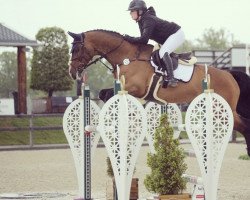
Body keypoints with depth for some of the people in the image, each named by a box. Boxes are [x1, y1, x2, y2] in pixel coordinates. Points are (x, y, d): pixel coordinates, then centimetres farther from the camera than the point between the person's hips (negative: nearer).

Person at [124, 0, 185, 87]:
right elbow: (144, 40, 7)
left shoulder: (148, 20, -26)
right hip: (169, 37, 11)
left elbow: (144, 39, -34)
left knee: (163, 52, -26)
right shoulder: (141, 21, 5)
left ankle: (171, 78, -31)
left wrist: (129, 38, -26)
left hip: (177, 34, -11)